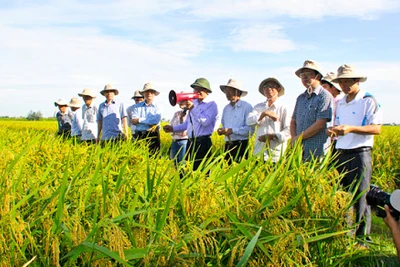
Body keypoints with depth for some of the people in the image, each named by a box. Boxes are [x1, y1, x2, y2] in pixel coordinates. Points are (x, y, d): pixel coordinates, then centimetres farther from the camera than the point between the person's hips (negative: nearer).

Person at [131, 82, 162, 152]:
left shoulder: (157, 107, 8)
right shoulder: (137, 106, 12)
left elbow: (156, 121, -9)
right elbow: (133, 121, -2)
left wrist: (140, 120, -5)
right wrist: (149, 120, -8)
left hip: (153, 136, -1)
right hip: (139, 136, 1)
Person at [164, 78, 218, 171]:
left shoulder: (211, 104, -5)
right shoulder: (193, 103, 15)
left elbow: (205, 121, -20)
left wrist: (192, 108, -20)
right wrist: (173, 128, 16)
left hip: (203, 143, -7)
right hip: (191, 142, 7)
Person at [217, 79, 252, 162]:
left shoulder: (247, 107, -7)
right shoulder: (226, 108, 17)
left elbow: (250, 129, -16)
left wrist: (232, 130, -16)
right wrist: (221, 130, 5)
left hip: (241, 145, -6)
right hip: (228, 145, 6)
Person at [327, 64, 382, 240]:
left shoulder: (369, 101, -3)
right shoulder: (339, 104, 17)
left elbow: (377, 128, -11)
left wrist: (351, 129, -22)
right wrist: (332, 131, -2)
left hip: (360, 154, -6)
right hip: (341, 154, 6)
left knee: (360, 197, -5)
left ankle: (362, 237, 4)